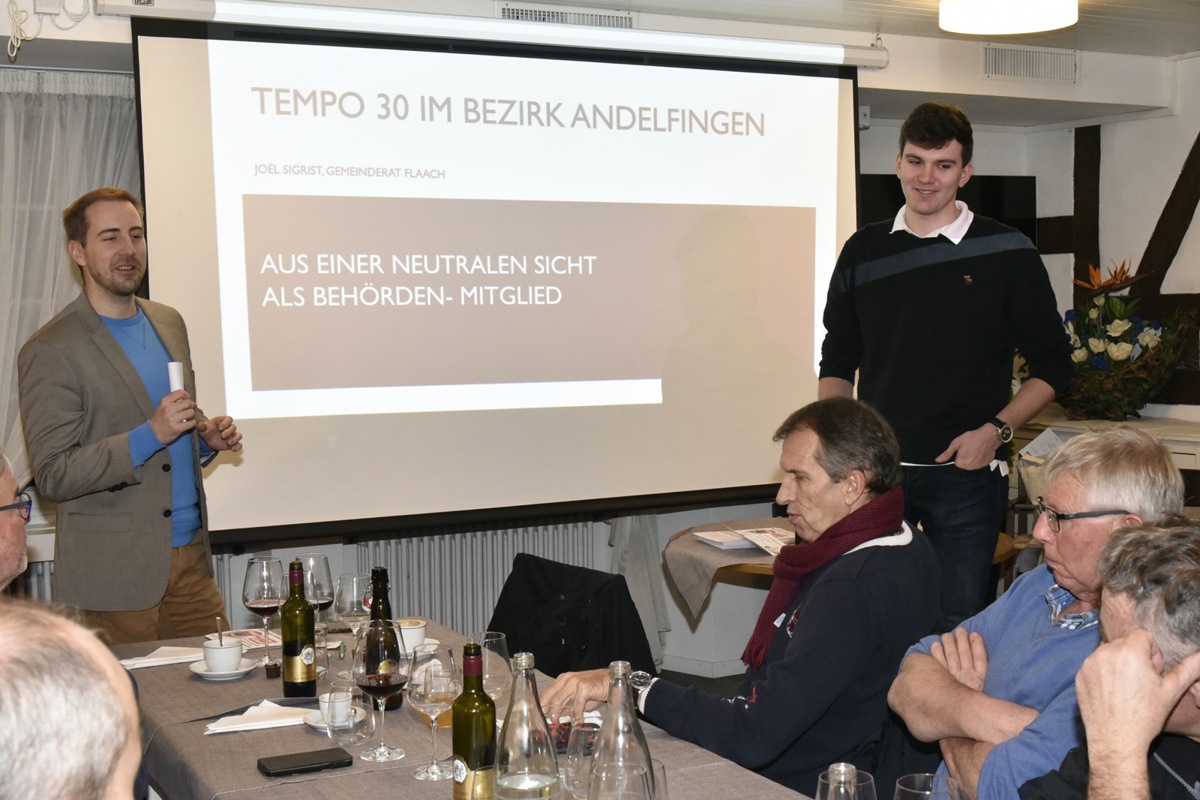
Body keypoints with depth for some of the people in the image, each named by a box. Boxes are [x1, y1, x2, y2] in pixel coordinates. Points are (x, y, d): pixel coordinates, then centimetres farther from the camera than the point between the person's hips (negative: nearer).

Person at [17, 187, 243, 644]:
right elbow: (52, 477, -13)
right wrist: (152, 434, -22)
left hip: (190, 557, 6)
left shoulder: (169, 323, 12)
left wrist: (207, 436, 1)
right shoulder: (50, 352, -9)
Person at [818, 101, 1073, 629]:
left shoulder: (1007, 254, 0)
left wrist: (996, 430, -11)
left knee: (958, 623, -1)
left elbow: (1052, 366, 3)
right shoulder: (863, 252, 9)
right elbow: (838, 362, 15)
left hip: (966, 474, -3)